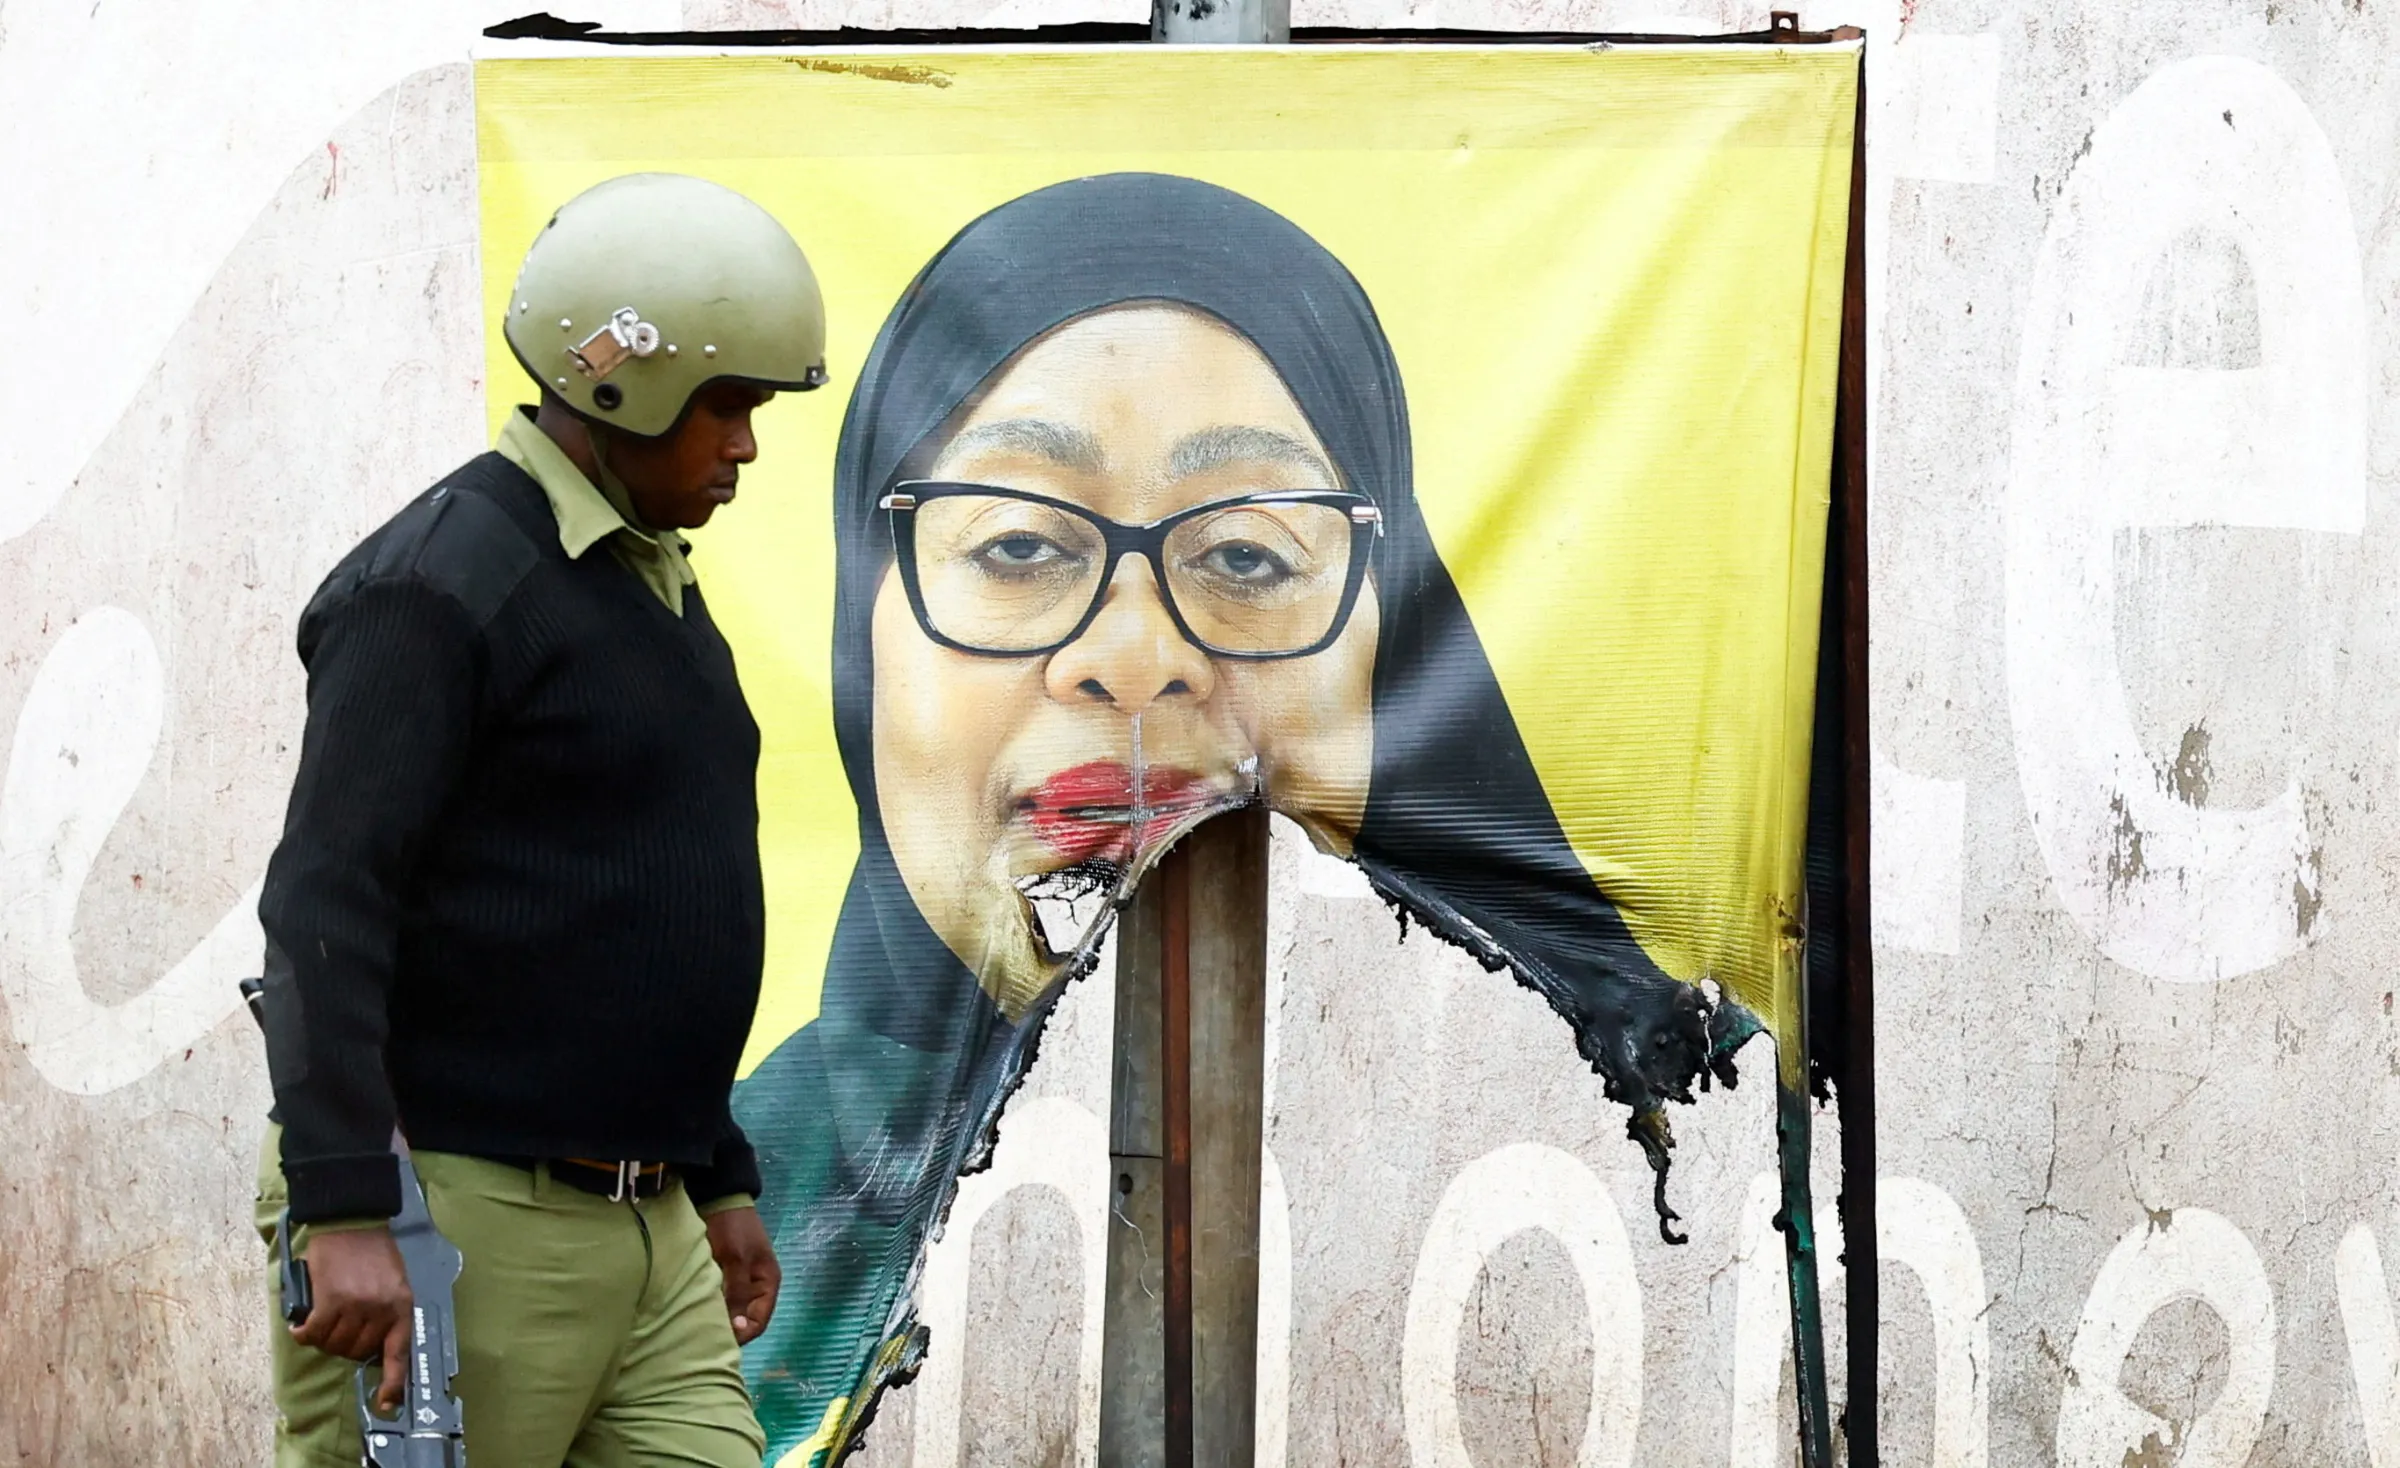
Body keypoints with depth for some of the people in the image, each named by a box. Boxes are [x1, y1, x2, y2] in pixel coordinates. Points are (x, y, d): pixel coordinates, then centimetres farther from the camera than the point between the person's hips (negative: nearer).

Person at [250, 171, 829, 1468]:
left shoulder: (654, 583, 18)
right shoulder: (440, 584, -12)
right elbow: (323, 907, -19)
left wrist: (718, 1178, 27)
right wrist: (347, 1213, -26)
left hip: (642, 1237, 9)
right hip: (455, 1216, -9)